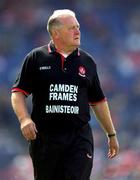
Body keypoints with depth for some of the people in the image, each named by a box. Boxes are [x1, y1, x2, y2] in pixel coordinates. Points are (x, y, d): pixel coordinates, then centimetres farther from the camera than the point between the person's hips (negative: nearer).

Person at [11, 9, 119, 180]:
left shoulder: (87, 61, 10)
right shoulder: (36, 58, 2)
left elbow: (98, 101, 17)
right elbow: (18, 92, 1)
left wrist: (111, 134, 19)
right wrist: (24, 119, -16)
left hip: (79, 138, 1)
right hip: (44, 138, -1)